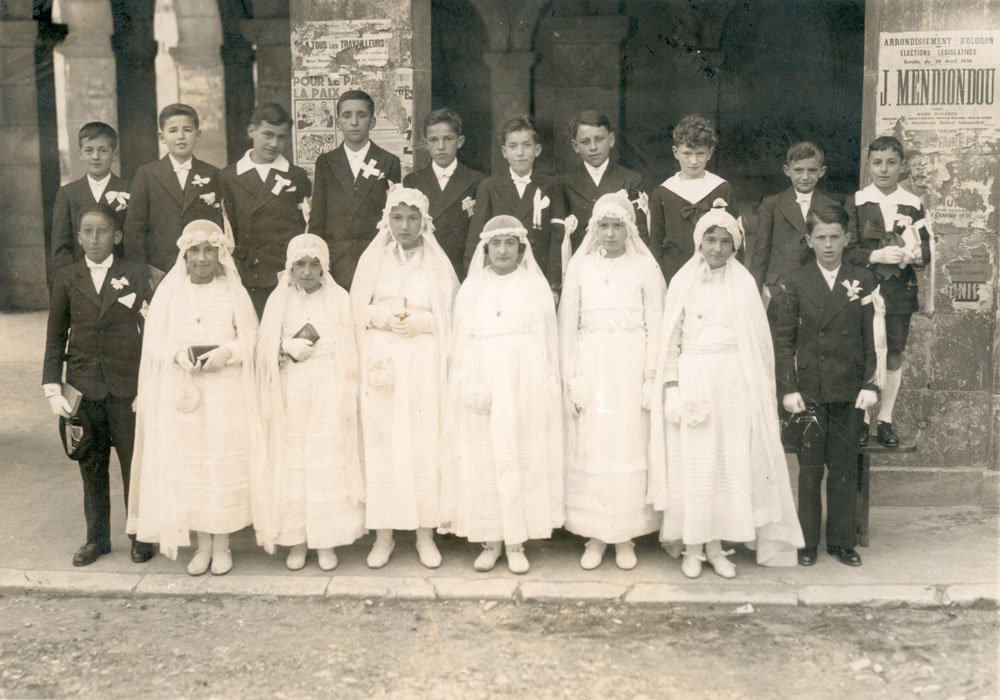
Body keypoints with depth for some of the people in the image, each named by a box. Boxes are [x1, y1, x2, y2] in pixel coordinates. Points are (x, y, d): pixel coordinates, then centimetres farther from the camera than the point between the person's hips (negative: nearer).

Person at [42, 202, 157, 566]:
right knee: (91, 467, 10)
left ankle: (141, 537, 18)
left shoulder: (137, 276, -1)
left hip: (128, 387, -2)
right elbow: (56, 337, 7)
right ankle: (97, 538, 22)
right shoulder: (66, 278, 6)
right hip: (84, 387, 2)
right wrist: (53, 388, 1)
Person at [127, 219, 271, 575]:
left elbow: (251, 340, 2)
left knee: (224, 463, -1)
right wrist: (177, 353, -14)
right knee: (187, 465, 3)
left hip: (225, 394, -1)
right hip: (180, 394, 1)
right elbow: (154, 343, 5)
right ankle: (202, 543, 15)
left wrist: (227, 352, -17)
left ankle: (221, 542, 12)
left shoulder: (234, 292, 4)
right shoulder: (170, 292, 6)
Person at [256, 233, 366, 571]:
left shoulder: (339, 298, 4)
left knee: (328, 464, -3)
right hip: (290, 394, 1)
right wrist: (287, 348, -11)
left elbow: (348, 351, 3)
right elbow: (265, 348, 9)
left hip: (328, 394, -1)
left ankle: (326, 541, 7)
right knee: (291, 465, -1)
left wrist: (345, 397, -4)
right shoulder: (279, 300, 8)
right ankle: (296, 540, 9)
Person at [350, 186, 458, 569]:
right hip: (381, 364, 1)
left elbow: (451, 316, 5)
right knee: (381, 444, -1)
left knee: (424, 444, -1)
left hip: (423, 365, -1)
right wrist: (383, 317, -8)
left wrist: (421, 322, -11)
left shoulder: (438, 263, 5)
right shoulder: (372, 259, 8)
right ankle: (383, 534, 8)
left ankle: (426, 532, 9)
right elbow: (357, 309, 9)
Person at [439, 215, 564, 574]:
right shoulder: (471, 288, 10)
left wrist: (549, 392, -3)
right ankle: (491, 541, 10)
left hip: (524, 386, -1)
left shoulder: (536, 285, 6)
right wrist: (467, 388, -5)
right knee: (483, 462, 1)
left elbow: (548, 339, 4)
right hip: (482, 386, 1)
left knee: (522, 461, -1)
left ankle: (516, 543, 7)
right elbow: (460, 342, 6)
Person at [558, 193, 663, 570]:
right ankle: (594, 537, 12)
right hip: (590, 368, 1)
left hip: (631, 368, -1)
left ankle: (625, 537, 12)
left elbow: (655, 324, 1)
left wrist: (651, 378, -6)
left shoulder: (645, 266, 2)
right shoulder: (579, 266, 5)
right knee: (590, 449, 2)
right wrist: (571, 378, -2)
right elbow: (567, 324, 5)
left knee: (629, 448, 1)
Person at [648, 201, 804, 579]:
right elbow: (671, 339, 3)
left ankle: (717, 545, 13)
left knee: (731, 461, 3)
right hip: (693, 381, -1)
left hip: (735, 384, 1)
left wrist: (759, 388, 0)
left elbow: (757, 339, 5)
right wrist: (671, 385, -5)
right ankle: (692, 547, 10)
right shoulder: (682, 281, 4)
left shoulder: (743, 283, 6)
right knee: (692, 463, 0)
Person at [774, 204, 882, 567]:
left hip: (850, 391, 1)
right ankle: (807, 542, 17)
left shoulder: (863, 281, 3)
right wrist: (789, 388, -6)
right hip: (809, 390, -1)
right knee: (809, 470, 6)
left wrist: (871, 384, -4)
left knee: (845, 469, 8)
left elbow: (872, 337, 3)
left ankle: (842, 541, 20)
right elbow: (783, 339, 0)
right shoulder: (796, 282, 1)